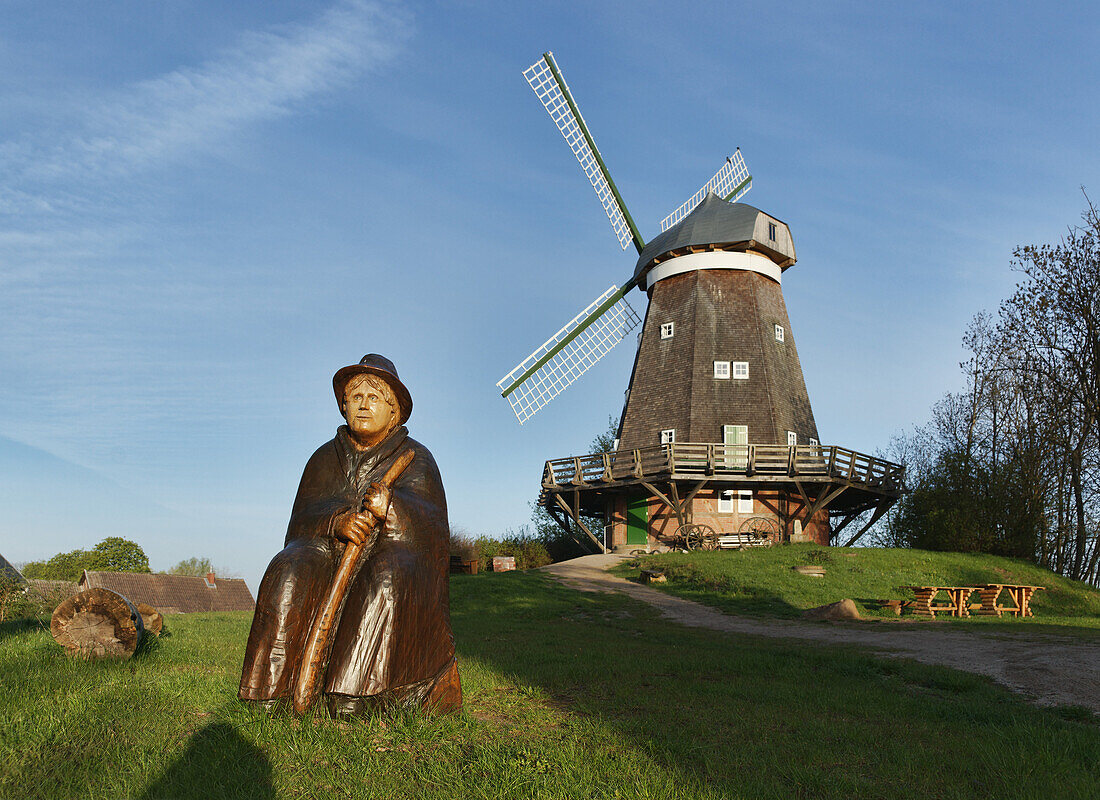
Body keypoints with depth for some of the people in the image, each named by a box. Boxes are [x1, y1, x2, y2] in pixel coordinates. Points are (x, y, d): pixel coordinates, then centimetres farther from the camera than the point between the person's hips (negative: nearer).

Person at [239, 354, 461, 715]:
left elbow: (432, 528, -7)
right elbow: (302, 522, 2)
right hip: (332, 556, 3)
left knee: (387, 581, -36)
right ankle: (271, 697, -30)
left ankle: (349, 701, -41)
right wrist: (336, 522, -22)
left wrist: (391, 508, -29)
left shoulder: (416, 459, 6)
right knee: (289, 575, -28)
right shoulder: (325, 458, 15)